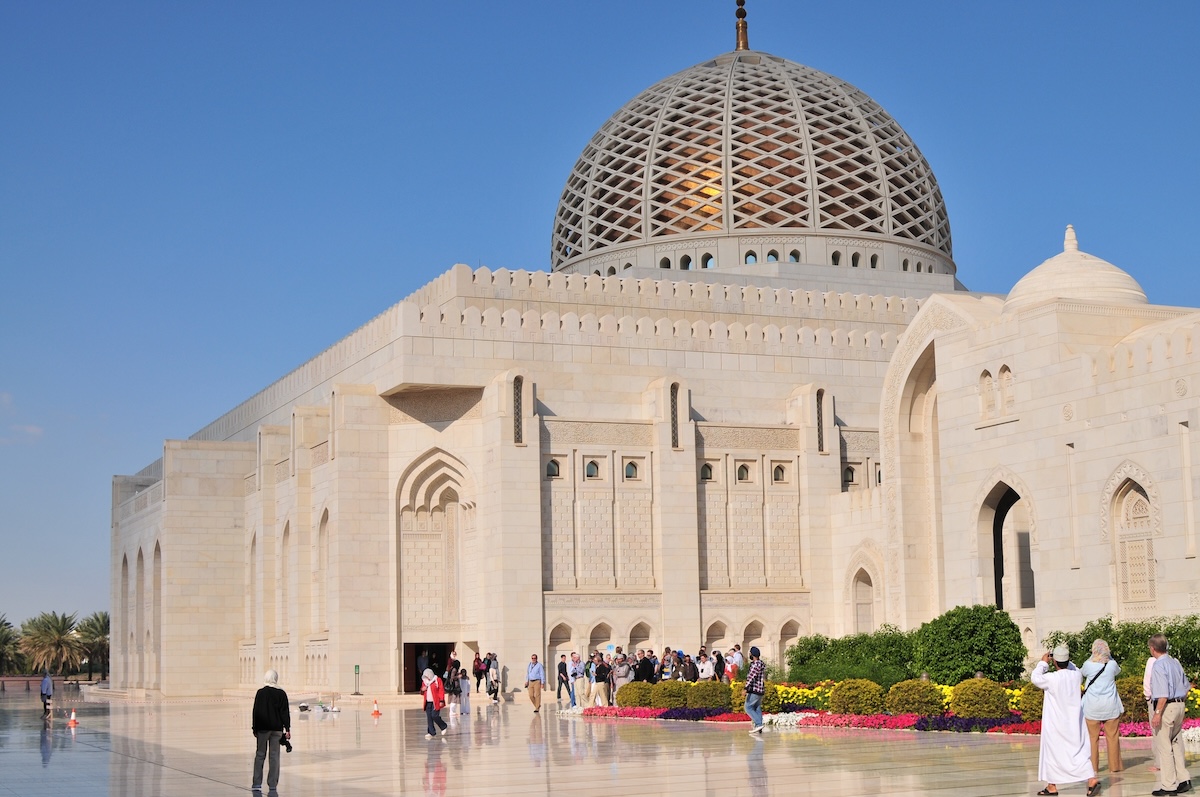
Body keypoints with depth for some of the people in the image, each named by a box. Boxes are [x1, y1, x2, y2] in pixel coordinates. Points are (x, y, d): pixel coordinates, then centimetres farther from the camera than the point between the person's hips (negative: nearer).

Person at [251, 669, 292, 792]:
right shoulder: (281, 694, -1)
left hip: (263, 728, -1)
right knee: (274, 756, 5)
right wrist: (287, 729, 4)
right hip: (277, 729, 1)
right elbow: (285, 713, 0)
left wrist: (254, 728, 4)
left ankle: (257, 784, 4)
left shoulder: (261, 693, -4)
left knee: (260, 755, 7)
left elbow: (256, 712, -3)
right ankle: (272, 785, 4)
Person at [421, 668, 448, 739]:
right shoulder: (424, 681, 14)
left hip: (436, 702, -6)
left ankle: (443, 727, 11)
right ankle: (431, 733, 7)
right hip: (428, 703, 6)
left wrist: (441, 701, -15)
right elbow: (422, 693, 22)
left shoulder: (437, 680, -4)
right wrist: (422, 690, -3)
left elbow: (441, 691, -7)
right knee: (429, 718, 2)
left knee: (434, 716, -13)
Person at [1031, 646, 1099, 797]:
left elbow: (1035, 678, -4)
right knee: (1078, 751, 7)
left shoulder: (1052, 678, -20)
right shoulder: (1076, 675, -4)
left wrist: (1043, 663, 6)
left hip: (1056, 724, -5)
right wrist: (1067, 662, 19)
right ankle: (1091, 779, -6)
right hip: (1074, 722, 5)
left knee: (1052, 752, 6)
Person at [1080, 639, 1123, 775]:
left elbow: (1080, 673, 13)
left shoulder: (1088, 665, -9)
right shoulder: (1112, 664, -5)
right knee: (1112, 736, 10)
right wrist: (1110, 657, 14)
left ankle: (1093, 766, 7)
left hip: (1092, 707, -1)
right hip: (1110, 706, 1)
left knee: (1092, 737, 6)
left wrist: (1092, 657, 17)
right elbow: (1118, 671, 18)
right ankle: (1114, 766, 14)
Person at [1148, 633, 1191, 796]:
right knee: (1176, 744, 17)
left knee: (1163, 746, -1)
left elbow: (1163, 693, -22)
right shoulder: (1175, 662, 11)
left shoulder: (1159, 665, -15)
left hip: (1166, 707, -9)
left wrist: (1157, 713, -21)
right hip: (1179, 706, 9)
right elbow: (1186, 686, 18)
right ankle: (1183, 780, 16)